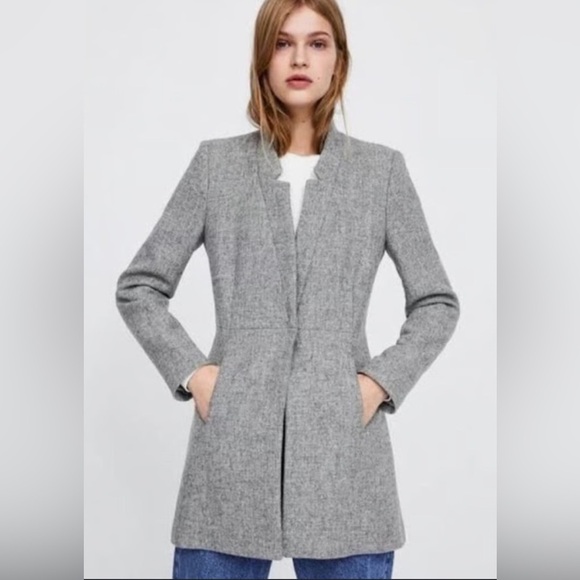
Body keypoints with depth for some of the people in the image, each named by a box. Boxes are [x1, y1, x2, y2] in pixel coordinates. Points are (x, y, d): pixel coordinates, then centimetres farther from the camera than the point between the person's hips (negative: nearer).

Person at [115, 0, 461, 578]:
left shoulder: (381, 169, 6)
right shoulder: (216, 163, 6)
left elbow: (437, 302, 11)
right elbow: (138, 286, 10)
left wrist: (382, 382, -2)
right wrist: (191, 372, -2)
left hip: (343, 448, 0)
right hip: (233, 447, 0)